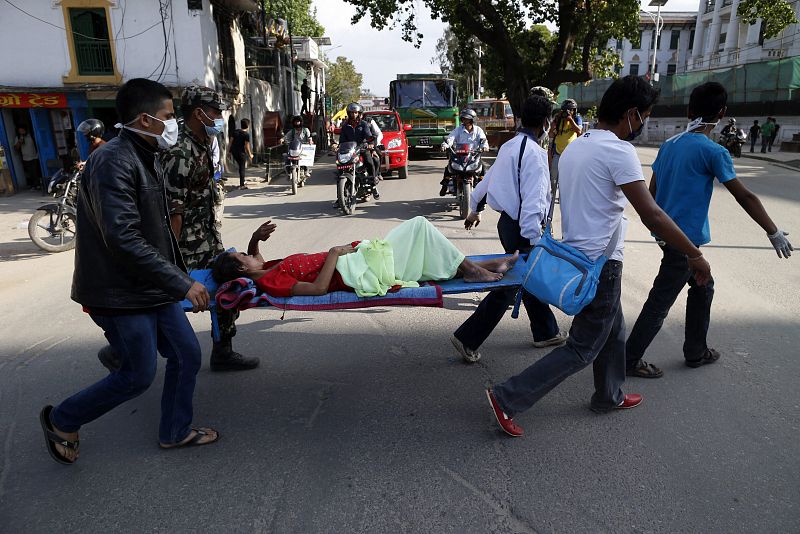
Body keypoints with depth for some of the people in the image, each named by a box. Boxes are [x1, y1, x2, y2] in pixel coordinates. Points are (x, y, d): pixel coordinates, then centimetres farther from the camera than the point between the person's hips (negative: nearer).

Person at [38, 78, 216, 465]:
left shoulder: (144, 158, 10)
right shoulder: (113, 162, -21)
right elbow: (123, 239, -27)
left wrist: (180, 275, 17)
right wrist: (181, 284, -24)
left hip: (153, 287, 9)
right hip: (121, 293, -9)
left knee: (187, 354, 11)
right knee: (140, 374, 3)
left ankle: (175, 432, 31)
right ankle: (61, 421, 28)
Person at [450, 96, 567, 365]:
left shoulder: (509, 146, 9)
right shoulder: (534, 152, -19)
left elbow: (488, 177, 20)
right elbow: (533, 199, -27)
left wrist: (474, 208, 33)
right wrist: (535, 239, -28)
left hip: (508, 220, 10)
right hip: (521, 228, -10)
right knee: (509, 285, 0)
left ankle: (546, 332, 37)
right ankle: (468, 338, 4)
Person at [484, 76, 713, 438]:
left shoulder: (574, 147, 9)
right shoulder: (619, 152, -18)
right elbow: (652, 216, -22)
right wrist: (695, 255, -12)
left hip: (574, 254, 9)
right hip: (600, 265, -9)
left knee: (613, 332, 25)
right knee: (583, 349, 2)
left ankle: (609, 397, 42)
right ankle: (508, 398, 1)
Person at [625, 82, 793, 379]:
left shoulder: (669, 145, 6)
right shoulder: (713, 151, -14)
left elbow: (652, 193, 11)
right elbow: (745, 198, -10)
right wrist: (775, 233, 1)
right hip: (686, 239, -8)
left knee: (703, 287, 22)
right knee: (660, 302, 0)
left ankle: (696, 352, 32)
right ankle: (630, 360, 8)